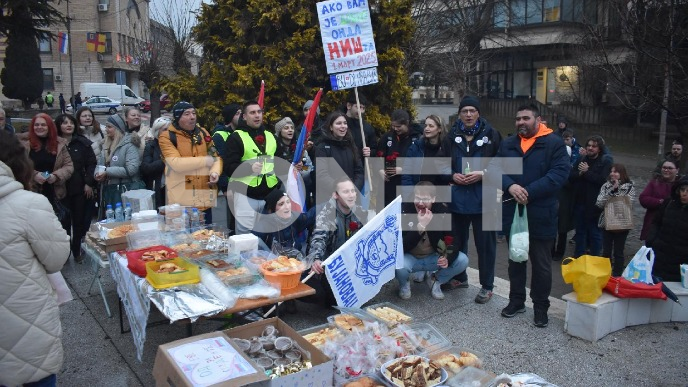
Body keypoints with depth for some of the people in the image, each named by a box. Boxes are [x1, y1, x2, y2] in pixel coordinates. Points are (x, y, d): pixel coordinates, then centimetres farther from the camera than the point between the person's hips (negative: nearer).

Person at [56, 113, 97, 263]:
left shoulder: (82, 142, 2)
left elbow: (91, 163, 1)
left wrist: (89, 183, -6)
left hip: (80, 188, 1)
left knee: (79, 221, 7)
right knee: (64, 222, 2)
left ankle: (77, 252, 20)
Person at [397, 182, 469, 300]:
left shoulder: (442, 214, -14)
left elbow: (453, 242, -14)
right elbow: (402, 246, -28)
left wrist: (448, 259, -36)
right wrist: (420, 226, -38)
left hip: (432, 258, 3)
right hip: (410, 258, -3)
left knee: (462, 260, -19)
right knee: (399, 266, -36)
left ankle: (435, 281, 8)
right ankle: (404, 284, 2)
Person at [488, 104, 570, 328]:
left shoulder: (554, 143, -5)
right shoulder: (508, 144, 9)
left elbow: (559, 173, -15)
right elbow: (494, 169, -1)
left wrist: (529, 192, -22)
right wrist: (510, 186, -21)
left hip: (540, 215, -4)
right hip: (513, 213, 4)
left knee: (541, 264, 8)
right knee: (515, 260, 17)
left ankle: (540, 307, 22)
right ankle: (516, 300, 32)